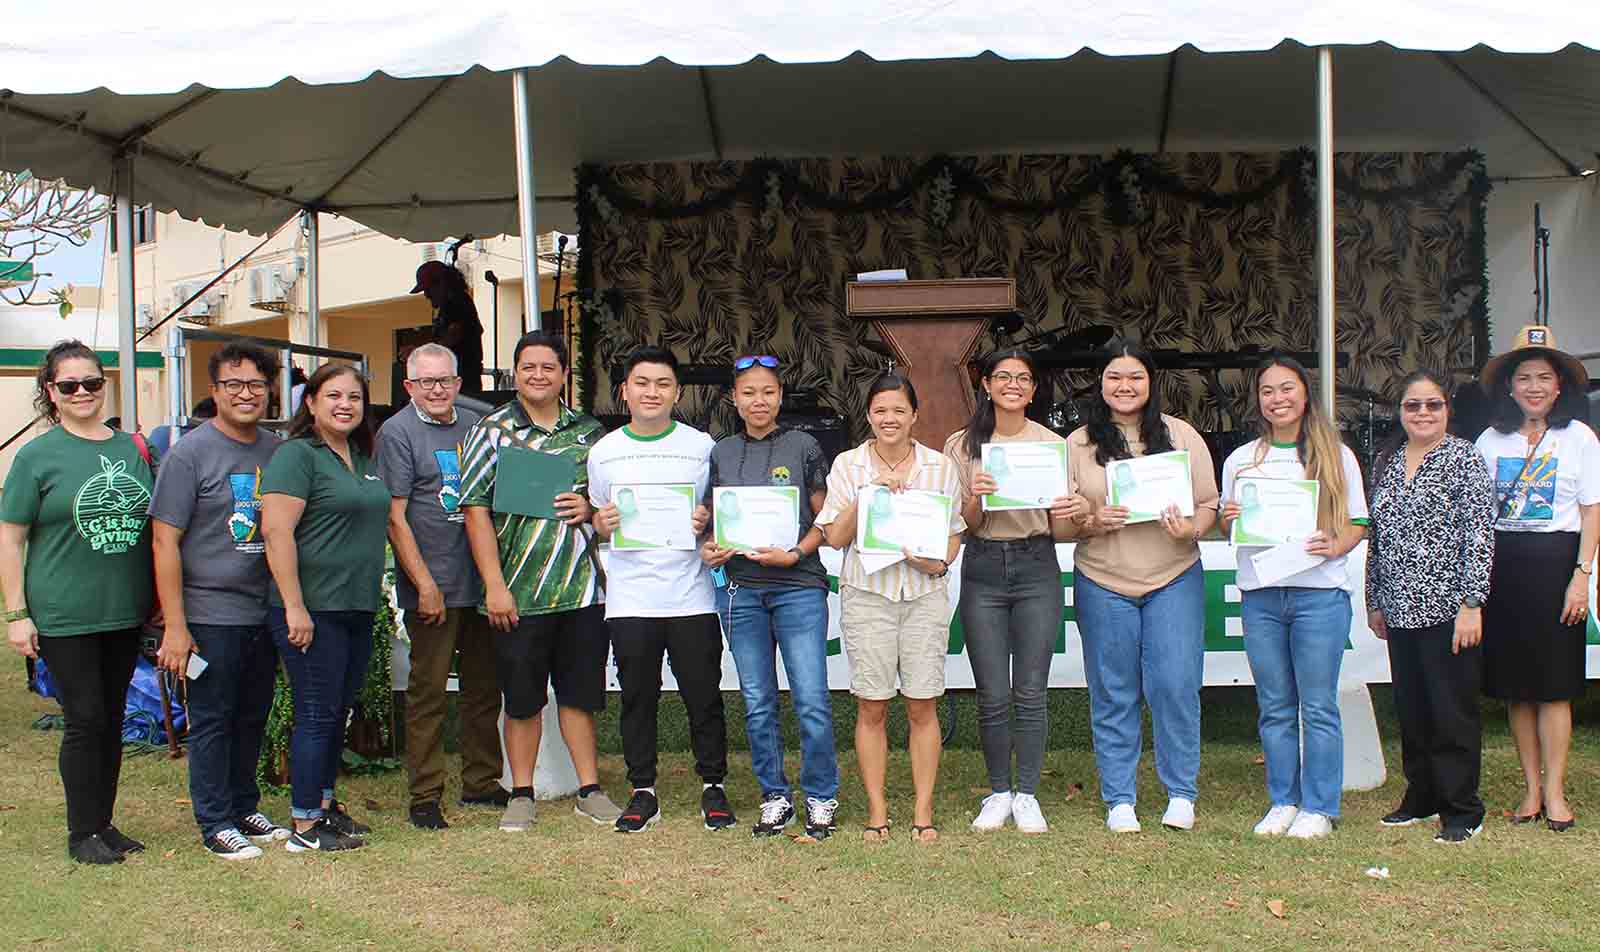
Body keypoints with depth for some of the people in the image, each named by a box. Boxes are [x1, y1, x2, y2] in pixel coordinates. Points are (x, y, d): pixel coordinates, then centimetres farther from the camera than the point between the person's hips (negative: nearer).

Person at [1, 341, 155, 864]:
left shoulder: (133, 448, 7)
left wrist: (158, 603, 12)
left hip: (125, 613, 4)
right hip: (65, 618, -4)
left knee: (112, 719, 12)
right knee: (85, 720, -1)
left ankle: (104, 822, 24)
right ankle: (82, 832, 13)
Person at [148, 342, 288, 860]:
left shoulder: (277, 450, 7)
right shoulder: (190, 452, -9)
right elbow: (165, 541, -11)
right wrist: (175, 625, -14)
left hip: (265, 613, 5)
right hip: (210, 616, -5)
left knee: (253, 717, 15)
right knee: (212, 720, 3)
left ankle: (244, 808, 29)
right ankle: (216, 823, 15)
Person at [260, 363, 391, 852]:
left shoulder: (364, 459, 14)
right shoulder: (296, 455, -10)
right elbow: (276, 530, -18)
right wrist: (294, 608, -21)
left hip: (358, 609, 8)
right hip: (313, 610, -8)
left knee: (339, 712, 15)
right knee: (318, 714, -3)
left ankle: (324, 805, 28)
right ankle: (305, 826, 6)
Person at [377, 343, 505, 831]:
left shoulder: (475, 425, 12)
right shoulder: (397, 432, -5)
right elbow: (395, 516, -10)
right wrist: (425, 584, -15)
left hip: (481, 583, 6)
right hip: (433, 587, -6)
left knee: (484, 688, 12)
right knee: (429, 691, -1)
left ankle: (481, 783, 25)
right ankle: (424, 796, 7)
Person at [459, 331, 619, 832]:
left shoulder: (589, 431, 11)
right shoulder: (492, 431, 1)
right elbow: (476, 509, -4)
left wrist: (593, 508, -5)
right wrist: (494, 585, -12)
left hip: (583, 587, 2)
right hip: (518, 593, -2)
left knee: (580, 692, 10)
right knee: (522, 698, 7)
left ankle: (590, 789, 20)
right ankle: (522, 796, 19)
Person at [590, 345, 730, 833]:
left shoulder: (702, 446, 4)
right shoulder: (603, 451, 9)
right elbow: (596, 519, 16)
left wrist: (708, 522, -12)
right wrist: (601, 523, -6)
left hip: (691, 595, -1)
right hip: (630, 598, 1)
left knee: (704, 696, 2)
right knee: (637, 698, 6)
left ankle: (713, 787, 17)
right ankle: (643, 792, 18)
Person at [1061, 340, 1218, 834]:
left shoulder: (1181, 435, 5)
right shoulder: (1079, 444, 5)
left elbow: (1209, 505, 5)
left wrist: (1190, 528, -15)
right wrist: (1092, 522, -15)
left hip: (1175, 579, 0)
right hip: (1102, 584, 1)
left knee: (1175, 686, -3)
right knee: (1113, 695, 5)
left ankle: (1181, 794, 13)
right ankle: (1119, 799, 16)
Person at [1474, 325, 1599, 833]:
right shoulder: (1491, 440, 8)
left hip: (1555, 562, -3)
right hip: (1502, 565, 3)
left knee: (1553, 684, -3)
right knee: (1515, 685, 5)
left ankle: (1554, 791, 4)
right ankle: (1531, 788, 13)